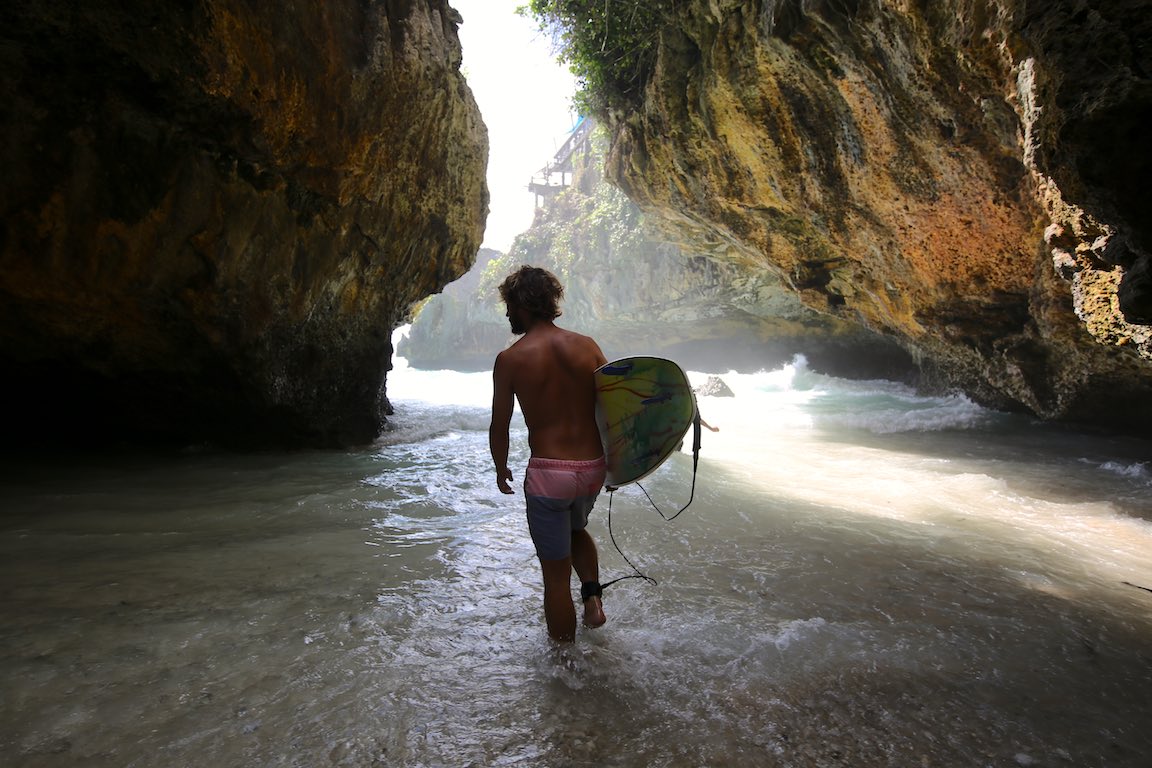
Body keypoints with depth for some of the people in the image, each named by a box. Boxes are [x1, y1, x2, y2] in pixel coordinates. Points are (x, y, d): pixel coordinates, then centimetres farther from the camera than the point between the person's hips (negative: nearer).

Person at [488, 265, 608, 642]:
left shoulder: (510, 359, -8)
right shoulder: (587, 346, 0)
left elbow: (499, 428, -1)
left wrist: (501, 470, 17)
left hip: (548, 473, -4)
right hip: (593, 468, 4)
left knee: (556, 575, 13)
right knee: (577, 529, 36)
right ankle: (592, 595, 18)